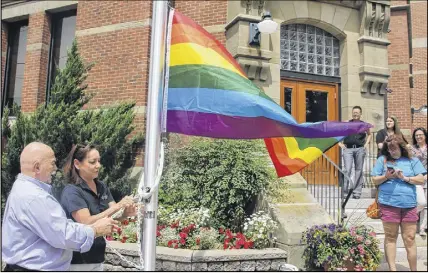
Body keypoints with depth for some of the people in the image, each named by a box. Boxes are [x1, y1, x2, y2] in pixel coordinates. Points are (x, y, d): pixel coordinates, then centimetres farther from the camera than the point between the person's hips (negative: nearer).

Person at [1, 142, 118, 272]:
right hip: (33, 268, -10)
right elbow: (63, 235, -26)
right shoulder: (32, 197, -25)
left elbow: (58, 225, 10)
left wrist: (91, 227, 2)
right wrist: (95, 230, -12)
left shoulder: (26, 189, 10)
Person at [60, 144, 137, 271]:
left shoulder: (102, 187, 4)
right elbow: (86, 223, -24)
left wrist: (126, 213, -22)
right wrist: (117, 206, -29)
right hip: (78, 261, -6)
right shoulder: (72, 191, -16)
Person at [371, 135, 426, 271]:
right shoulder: (383, 160, 8)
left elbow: (421, 180, 3)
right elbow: (375, 180, 7)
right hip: (389, 204, -1)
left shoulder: (413, 161, 10)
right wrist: (386, 176, -11)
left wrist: (405, 178, -9)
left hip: (409, 205, 1)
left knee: (410, 239, 3)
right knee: (390, 237, 5)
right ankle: (392, 269, 12)